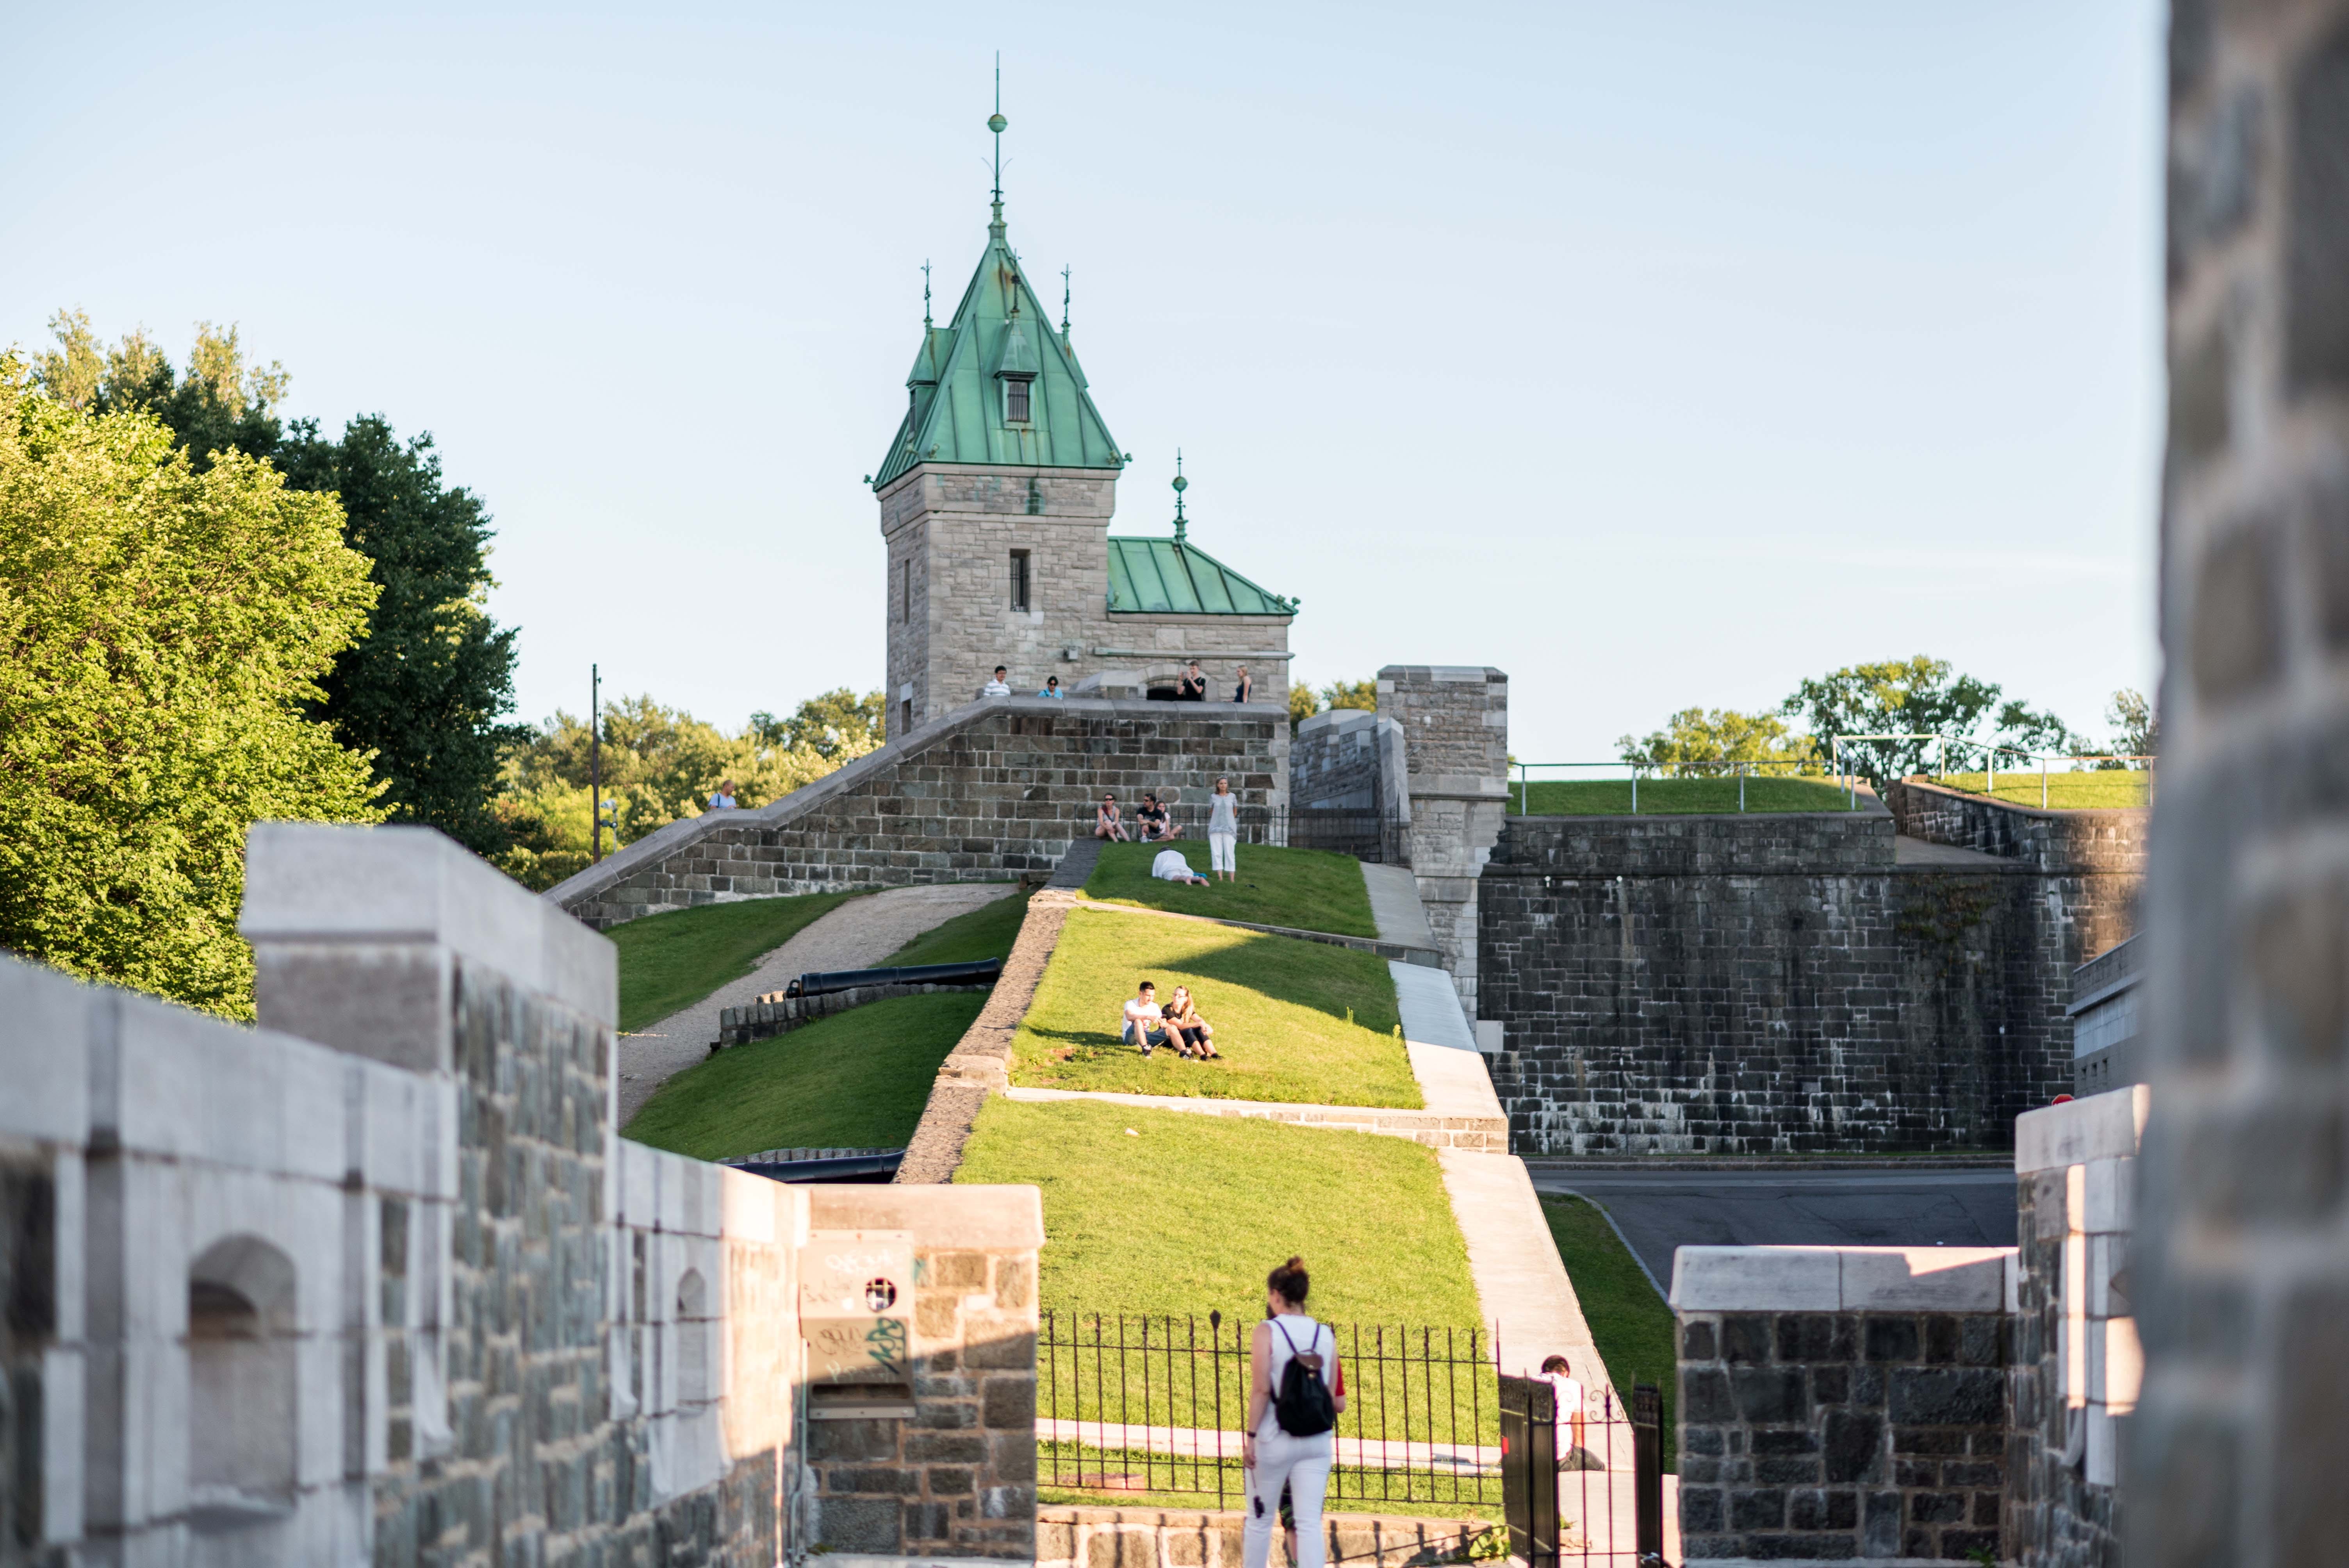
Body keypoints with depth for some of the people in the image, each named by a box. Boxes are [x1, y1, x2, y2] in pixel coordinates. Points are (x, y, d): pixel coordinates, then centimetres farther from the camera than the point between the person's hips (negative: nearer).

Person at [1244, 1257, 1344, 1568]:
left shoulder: (1267, 1332, -6)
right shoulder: (1326, 1337, 4)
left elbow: (1261, 1390, -13)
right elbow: (1334, 1400, 6)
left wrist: (1250, 1436, -10)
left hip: (1274, 1438, -3)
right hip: (1317, 1441, 3)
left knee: (1259, 1520, 9)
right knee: (1310, 1522, 0)